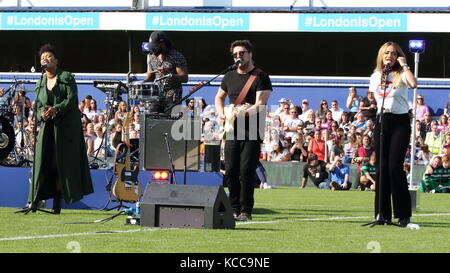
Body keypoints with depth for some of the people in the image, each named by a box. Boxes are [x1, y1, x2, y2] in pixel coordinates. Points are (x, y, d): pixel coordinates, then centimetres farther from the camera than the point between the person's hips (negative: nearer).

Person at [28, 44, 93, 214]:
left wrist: (56, 109, -23)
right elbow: (38, 106, 9)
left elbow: (72, 99, -8)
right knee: (42, 161, -7)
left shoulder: (67, 77, 2)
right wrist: (42, 114, -14)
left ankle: (57, 204, 0)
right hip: (47, 127, 3)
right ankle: (34, 201, -6)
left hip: (66, 126, -3)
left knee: (62, 163, -4)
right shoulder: (40, 84, 15)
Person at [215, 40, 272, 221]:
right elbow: (219, 97, 30)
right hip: (232, 131, 5)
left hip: (252, 131, -5)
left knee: (246, 172, -9)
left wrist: (241, 114, -24)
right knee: (230, 172, 3)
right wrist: (221, 115, 10)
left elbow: (260, 105, -12)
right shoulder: (230, 77, 15)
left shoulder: (260, 77, -3)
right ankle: (234, 209, 12)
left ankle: (246, 211, -3)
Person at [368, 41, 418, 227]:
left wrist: (404, 65, -15)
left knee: (395, 166, -12)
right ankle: (383, 214, 7)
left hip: (400, 122, -5)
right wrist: (370, 104, 10)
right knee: (382, 167, 3)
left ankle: (404, 215, -7)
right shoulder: (375, 76, 14)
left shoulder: (401, 74, -2)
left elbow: (413, 84, -23)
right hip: (381, 121, 5)